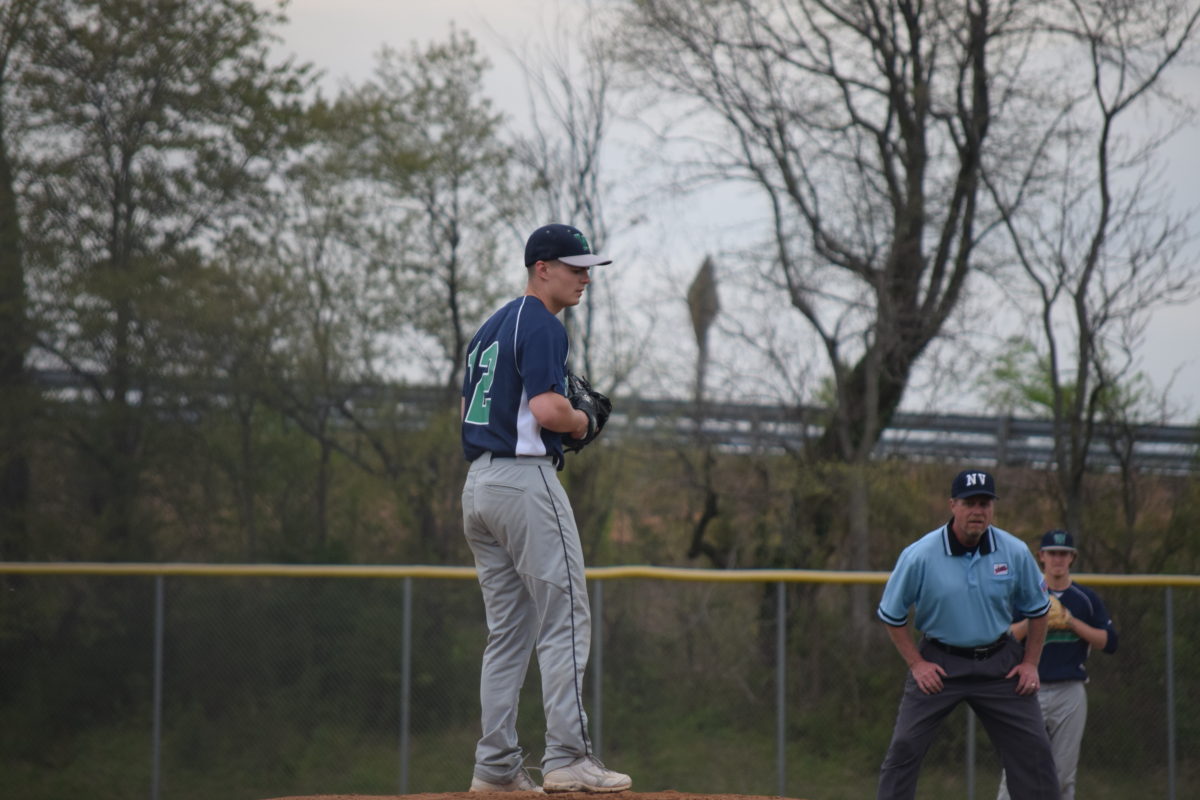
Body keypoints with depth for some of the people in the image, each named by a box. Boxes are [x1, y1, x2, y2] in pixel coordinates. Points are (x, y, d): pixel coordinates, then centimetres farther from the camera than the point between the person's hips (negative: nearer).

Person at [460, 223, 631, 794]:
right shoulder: (541, 325, -10)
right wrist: (581, 422, -1)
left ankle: (496, 766, 7)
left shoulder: (490, 328, 20)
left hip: (478, 484, 9)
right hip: (525, 477, -9)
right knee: (565, 619, -8)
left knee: (508, 632, 10)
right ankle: (567, 758, -13)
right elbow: (547, 409, -22)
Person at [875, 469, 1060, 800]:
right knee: (904, 747, -7)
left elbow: (1038, 609, 8)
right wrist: (916, 664, -8)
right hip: (939, 661, -2)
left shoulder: (1015, 553, -7)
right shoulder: (918, 556, -14)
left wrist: (1030, 662, 1)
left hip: (999, 661, 2)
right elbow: (891, 615, -2)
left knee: (1033, 748, 1)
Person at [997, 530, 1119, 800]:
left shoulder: (1086, 598, 9)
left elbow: (1109, 642, 2)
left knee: (1063, 775, 4)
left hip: (1071, 694, 2)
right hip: (1031, 691, -2)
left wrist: (1073, 623, -8)